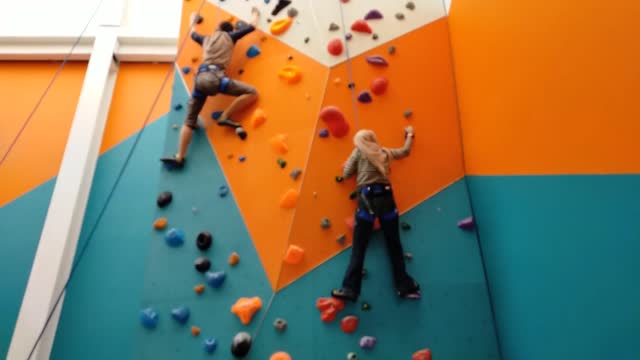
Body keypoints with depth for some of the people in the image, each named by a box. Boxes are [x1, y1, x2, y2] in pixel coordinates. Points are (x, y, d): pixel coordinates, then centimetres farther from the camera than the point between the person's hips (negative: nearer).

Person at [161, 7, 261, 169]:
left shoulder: (207, 39, 31)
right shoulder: (229, 36, 20)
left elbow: (193, 34, 53)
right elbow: (252, 27, 27)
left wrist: (192, 20, 71)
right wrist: (255, 14, 47)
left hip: (200, 77, 5)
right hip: (215, 76, -5)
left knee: (189, 120, 9)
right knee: (252, 93, -1)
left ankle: (179, 157, 3)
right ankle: (225, 117, -5)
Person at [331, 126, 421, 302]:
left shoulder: (358, 151, 9)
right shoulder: (384, 152, 19)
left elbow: (346, 174, 7)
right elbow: (405, 150, 34)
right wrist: (409, 135, 52)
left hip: (367, 198, -3)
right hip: (385, 196, 3)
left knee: (358, 248, -1)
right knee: (394, 245, 11)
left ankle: (350, 289, -3)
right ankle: (404, 286, 17)